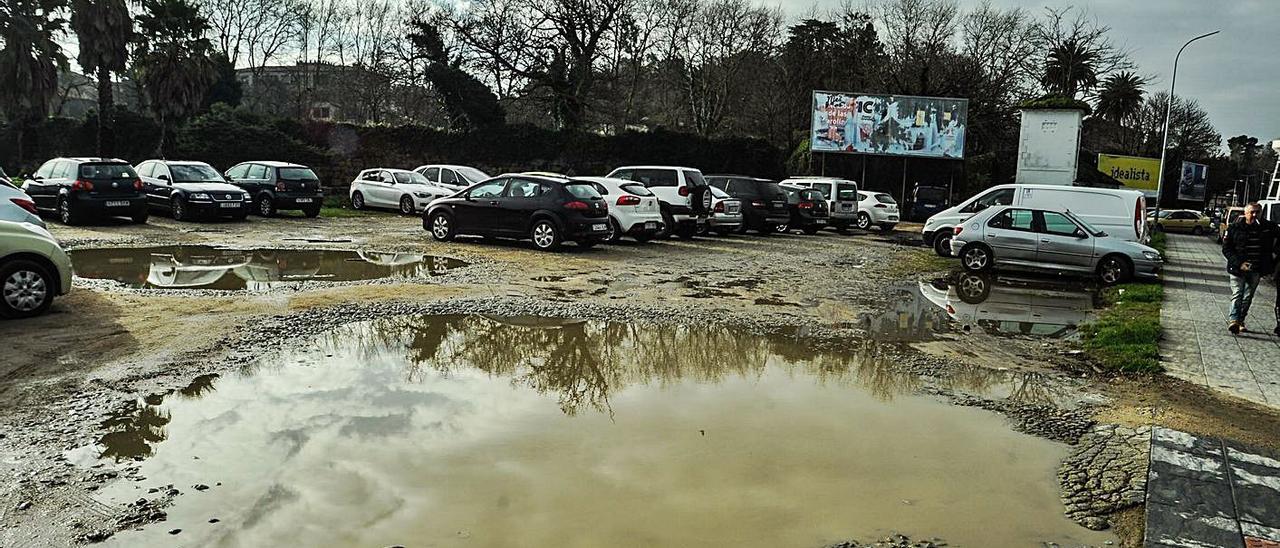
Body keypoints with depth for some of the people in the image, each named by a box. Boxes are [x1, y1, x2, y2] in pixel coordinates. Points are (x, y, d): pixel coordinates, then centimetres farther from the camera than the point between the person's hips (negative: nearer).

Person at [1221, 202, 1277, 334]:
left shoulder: (1268, 228, 3)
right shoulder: (1235, 228, -3)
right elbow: (1226, 249, -2)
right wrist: (1239, 263, -14)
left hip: (1256, 270, 3)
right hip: (1237, 269, -3)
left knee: (1248, 298, 8)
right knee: (1237, 295, -11)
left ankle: (1240, 321, 17)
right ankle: (1234, 321, -21)